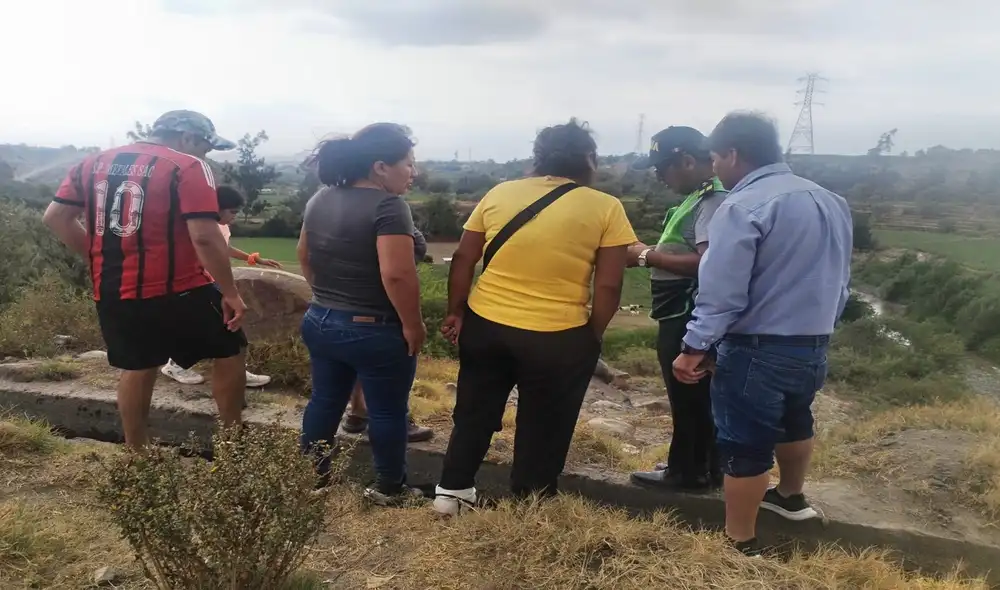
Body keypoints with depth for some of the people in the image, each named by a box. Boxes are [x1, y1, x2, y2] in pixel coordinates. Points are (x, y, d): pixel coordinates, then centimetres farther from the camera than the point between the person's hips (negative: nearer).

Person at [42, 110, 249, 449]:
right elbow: (205, 236, -19)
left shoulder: (93, 163, 11)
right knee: (230, 351, 13)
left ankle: (136, 454, 32)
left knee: (137, 367, 21)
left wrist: (102, 257, 16)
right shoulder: (187, 167, -10)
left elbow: (55, 218, 10)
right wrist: (230, 292, -12)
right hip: (177, 290, -6)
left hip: (113, 293, 6)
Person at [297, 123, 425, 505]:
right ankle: (389, 488, 22)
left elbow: (304, 255, 15)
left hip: (320, 321, 8)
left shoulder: (320, 199, 6)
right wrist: (412, 325, -17)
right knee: (388, 411, 8)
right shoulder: (388, 206, -20)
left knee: (325, 401, 19)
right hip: (375, 331, -8)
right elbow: (397, 274, -27)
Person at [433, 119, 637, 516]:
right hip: (558, 338, -3)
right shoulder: (605, 208, -6)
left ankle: (451, 492, 31)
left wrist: (455, 313, 12)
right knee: (543, 428, 15)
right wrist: (593, 335, 5)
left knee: (474, 414, 20)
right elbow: (609, 285, -7)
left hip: (485, 325, 3)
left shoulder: (499, 194, 3)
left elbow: (463, 260, 4)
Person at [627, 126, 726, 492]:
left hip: (690, 320, -10)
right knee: (698, 397, 19)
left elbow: (706, 263, -30)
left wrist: (647, 256, -24)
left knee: (688, 398, 5)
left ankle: (687, 472, 21)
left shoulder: (713, 201, -19)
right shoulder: (698, 199, 12)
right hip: (684, 317, 10)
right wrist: (650, 254, 2)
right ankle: (705, 468, 33)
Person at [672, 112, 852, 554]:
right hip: (814, 345, 9)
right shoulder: (830, 201, 7)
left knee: (746, 446, 5)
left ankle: (740, 543, 18)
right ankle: (790, 496, 52)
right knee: (794, 420, 30)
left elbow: (721, 293, -23)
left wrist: (693, 348, -15)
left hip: (757, 349, -8)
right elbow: (839, 281, 15)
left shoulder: (742, 207, -19)